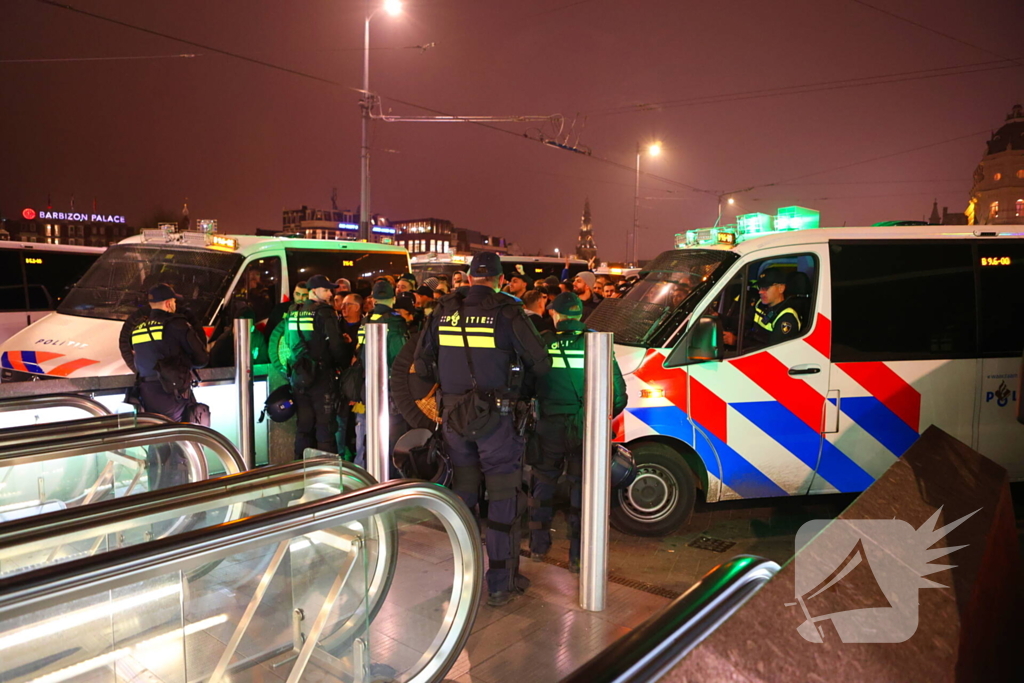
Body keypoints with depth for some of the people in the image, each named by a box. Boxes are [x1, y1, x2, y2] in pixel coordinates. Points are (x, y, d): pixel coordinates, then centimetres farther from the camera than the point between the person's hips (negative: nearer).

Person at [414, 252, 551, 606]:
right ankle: (501, 582, 13)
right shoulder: (507, 313, -11)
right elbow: (540, 364, -6)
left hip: (453, 414, 5)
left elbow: (422, 365, 8)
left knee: (462, 491, 20)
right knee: (503, 495, 7)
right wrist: (514, 378, 13)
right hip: (495, 417, -4)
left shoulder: (443, 311, 1)